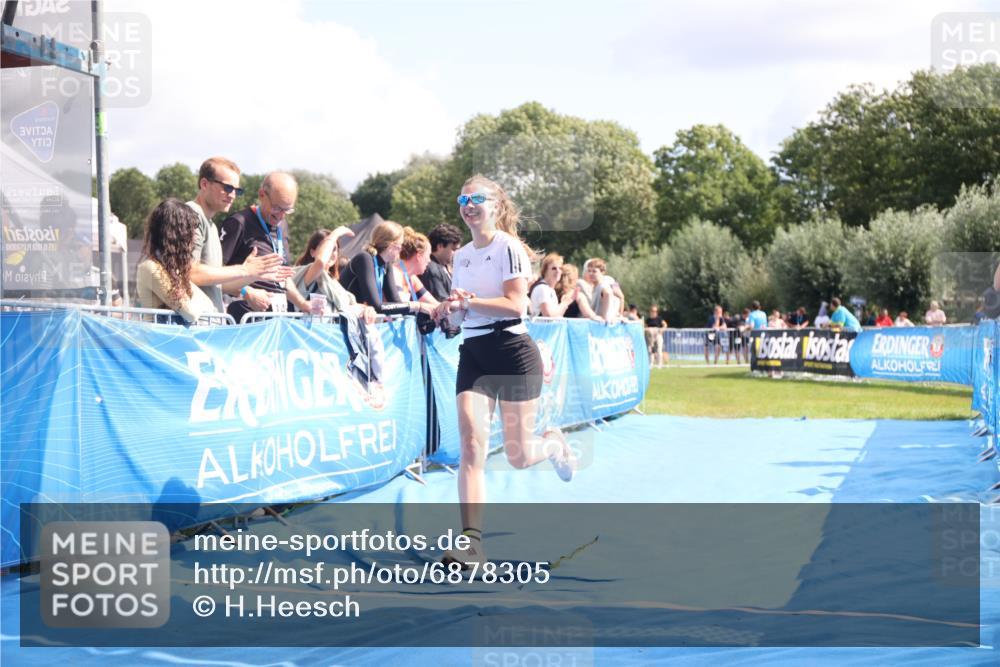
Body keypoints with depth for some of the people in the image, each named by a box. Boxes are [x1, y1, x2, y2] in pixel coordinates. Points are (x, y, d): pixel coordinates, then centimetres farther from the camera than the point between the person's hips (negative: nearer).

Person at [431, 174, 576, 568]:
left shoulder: (508, 247, -7)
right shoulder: (461, 255, 14)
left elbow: (516, 305, -17)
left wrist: (468, 300, -22)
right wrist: (451, 310, -1)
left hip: (513, 352, -5)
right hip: (473, 354, 5)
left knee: (518, 457, 1)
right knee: (471, 443, -14)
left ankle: (553, 443, 38)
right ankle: (471, 542, -20)